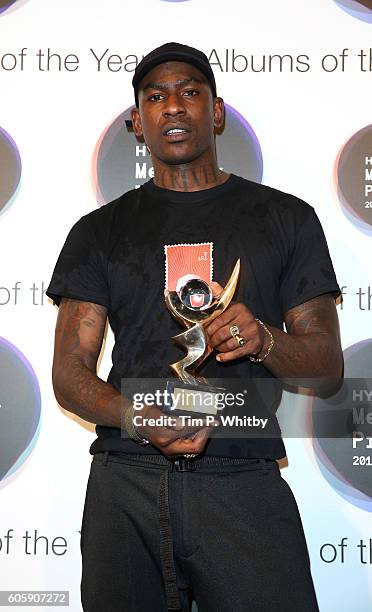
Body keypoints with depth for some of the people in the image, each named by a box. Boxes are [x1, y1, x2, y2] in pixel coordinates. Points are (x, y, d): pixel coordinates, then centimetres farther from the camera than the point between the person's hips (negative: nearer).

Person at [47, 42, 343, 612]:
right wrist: (136, 416, -15)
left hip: (244, 485, -1)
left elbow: (328, 367, 7)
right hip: (126, 483, 1)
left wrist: (263, 340, -15)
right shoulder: (100, 231, 12)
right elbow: (69, 372, 6)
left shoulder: (286, 217, 9)